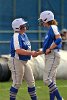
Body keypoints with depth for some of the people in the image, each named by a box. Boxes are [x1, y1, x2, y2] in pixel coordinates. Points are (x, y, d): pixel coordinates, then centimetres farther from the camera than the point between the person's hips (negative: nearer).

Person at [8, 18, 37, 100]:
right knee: (17, 83, -4)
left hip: (25, 62, 10)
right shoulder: (16, 36, -18)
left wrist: (32, 52, -1)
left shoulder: (24, 35, 12)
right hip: (17, 62, -9)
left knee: (31, 81, 12)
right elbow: (18, 51, -27)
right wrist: (31, 53, -21)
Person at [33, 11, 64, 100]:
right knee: (52, 81, 8)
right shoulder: (50, 30, 20)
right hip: (49, 57, 10)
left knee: (47, 79, -16)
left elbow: (59, 39, -24)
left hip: (53, 56, -10)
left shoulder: (53, 27, -7)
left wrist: (49, 49, -18)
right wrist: (38, 53, 27)